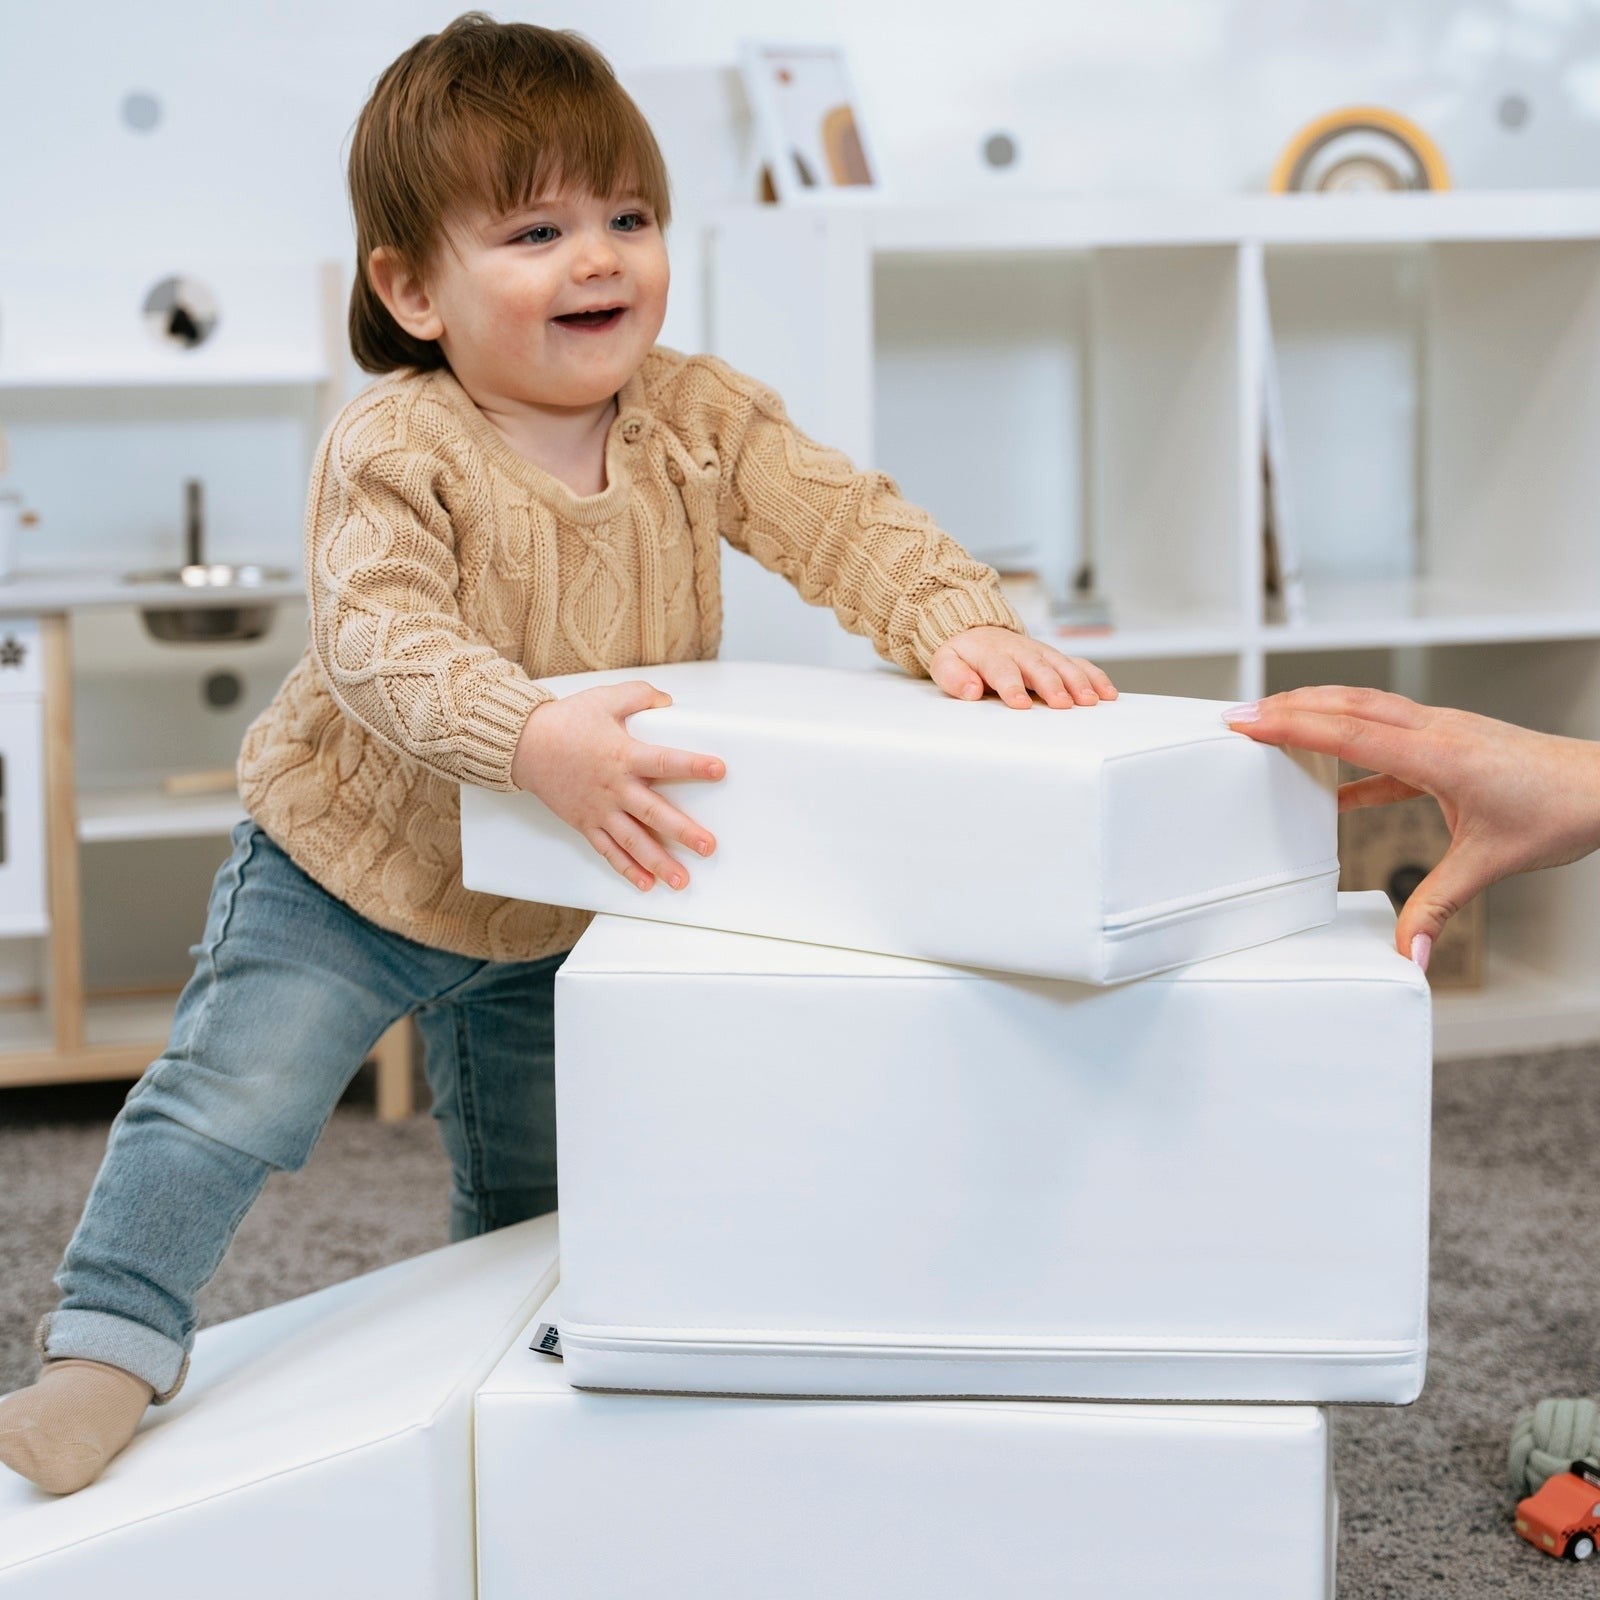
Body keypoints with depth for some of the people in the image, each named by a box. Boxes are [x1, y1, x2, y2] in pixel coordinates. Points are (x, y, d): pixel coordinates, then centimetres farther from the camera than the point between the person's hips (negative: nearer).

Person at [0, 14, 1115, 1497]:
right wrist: (533, 737, -57)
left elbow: (847, 522, -18)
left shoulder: (699, 416, -10)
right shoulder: (395, 450, -26)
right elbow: (380, 640, -39)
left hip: (559, 909, 5)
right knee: (230, 1096, -18)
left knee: (537, 1191, 19)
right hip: (350, 871, -4)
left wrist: (964, 622, -38)